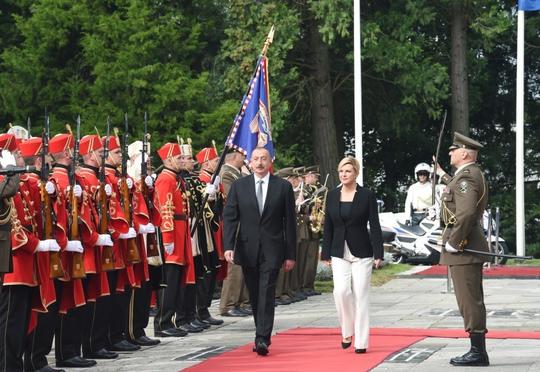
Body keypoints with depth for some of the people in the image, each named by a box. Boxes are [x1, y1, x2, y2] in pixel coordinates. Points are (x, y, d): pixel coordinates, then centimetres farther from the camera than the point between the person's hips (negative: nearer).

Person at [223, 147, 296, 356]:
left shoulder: (283, 187, 2)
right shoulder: (239, 186, 5)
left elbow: (289, 222, 2)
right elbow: (229, 217, 1)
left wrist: (290, 254, 0)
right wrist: (228, 246, -12)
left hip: (271, 249, -2)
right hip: (247, 249, 2)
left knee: (267, 293, -11)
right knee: (254, 295, 9)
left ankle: (262, 339, -13)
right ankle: (263, 335, 21)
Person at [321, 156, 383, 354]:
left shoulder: (367, 195, -3)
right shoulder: (332, 195, 7)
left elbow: (375, 226, -4)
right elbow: (328, 226, 10)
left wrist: (378, 254, -9)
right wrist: (326, 254, 6)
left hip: (362, 253, -2)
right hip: (340, 253, 2)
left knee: (361, 295, -3)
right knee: (341, 291, -14)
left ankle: (361, 342, 2)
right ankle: (347, 331, 8)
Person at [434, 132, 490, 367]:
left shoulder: (466, 176, -16)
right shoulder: (473, 174, 16)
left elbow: (466, 213, -29)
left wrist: (453, 243, -21)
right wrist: (443, 176, 56)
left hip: (463, 249, -11)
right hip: (470, 247, 11)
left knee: (470, 301, -7)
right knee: (471, 301, 13)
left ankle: (478, 353, -4)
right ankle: (478, 350, 17)